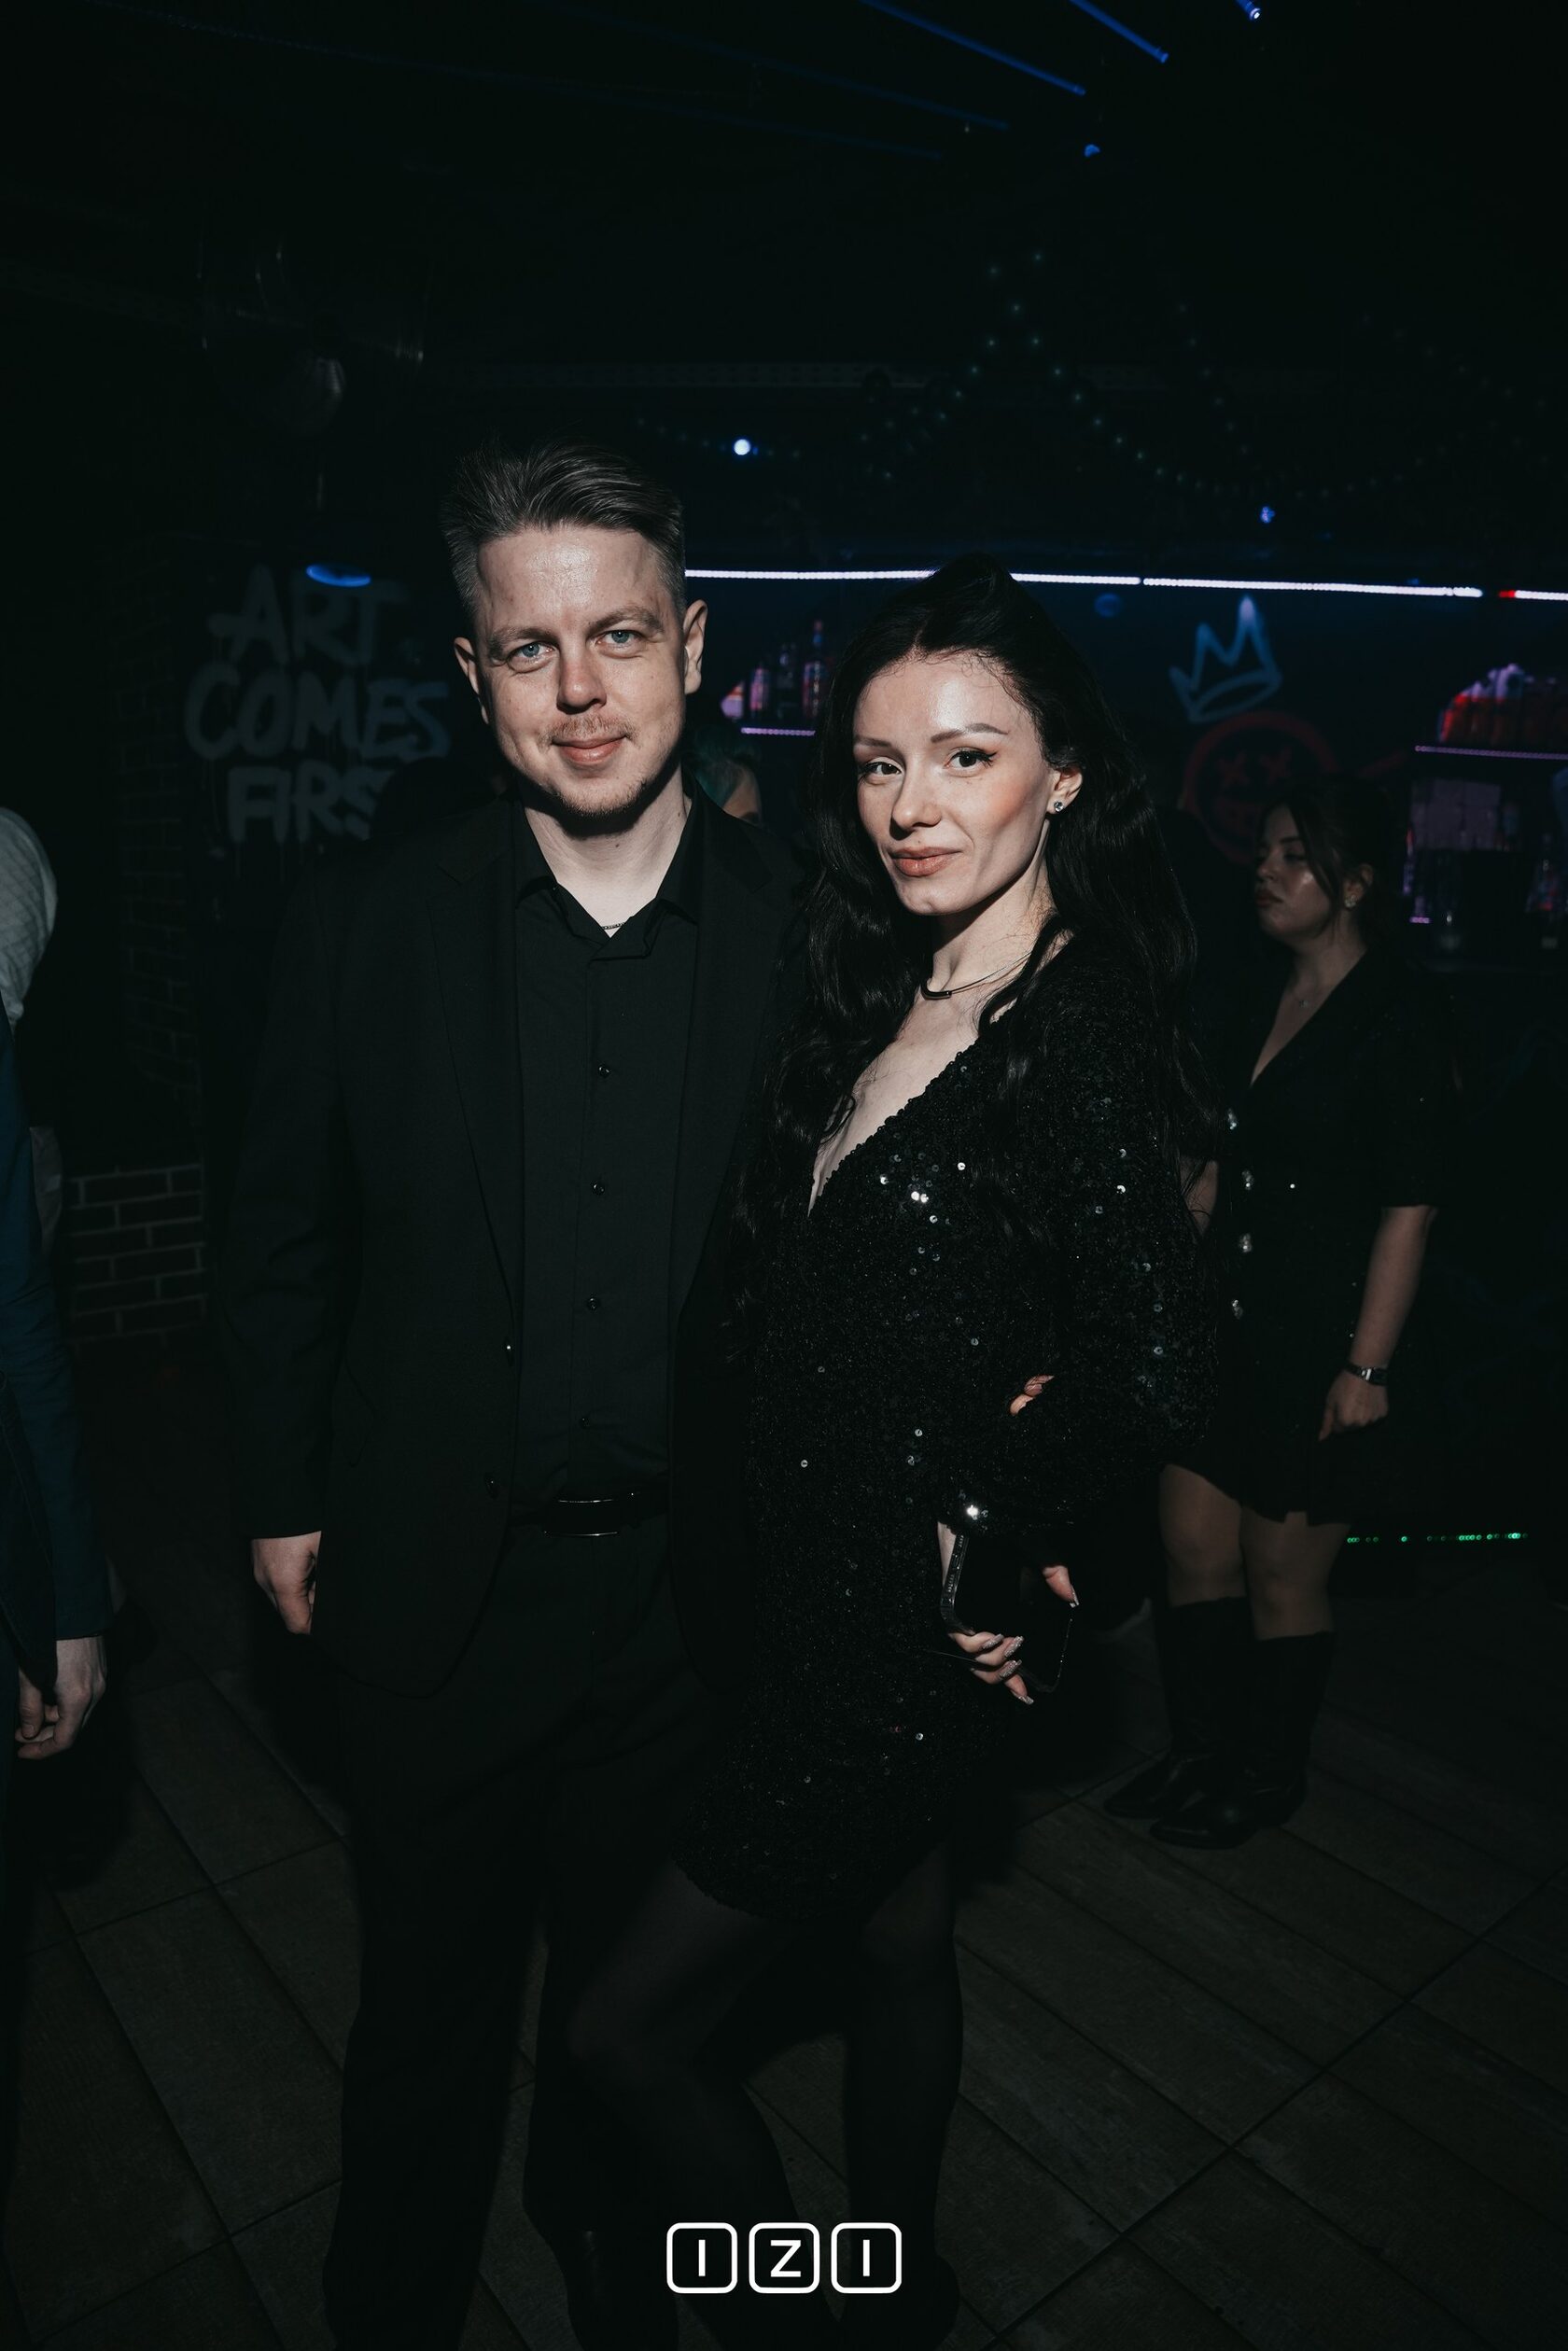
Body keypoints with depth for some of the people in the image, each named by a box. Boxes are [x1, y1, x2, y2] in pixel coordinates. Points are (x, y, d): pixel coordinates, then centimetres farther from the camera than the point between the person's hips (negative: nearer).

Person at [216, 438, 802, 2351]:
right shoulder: (362, 925, -9)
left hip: (696, 1574, 1)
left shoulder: (808, 932, -9)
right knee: (428, 1992, 22)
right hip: (435, 1582, 0)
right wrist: (285, 1499, 3)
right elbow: (283, 1240, 0)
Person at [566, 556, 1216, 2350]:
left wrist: (972, 1525, -11)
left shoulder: (1083, 1037, -21)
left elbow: (1154, 1374, -23)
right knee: (898, 1943, 27)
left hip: (907, 1632, -7)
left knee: (634, 2022, 5)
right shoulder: (885, 998, 3)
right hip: (818, 1589, 7)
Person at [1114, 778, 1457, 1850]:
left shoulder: (1401, 1017, -12)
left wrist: (1366, 1365, -18)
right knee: (1194, 1547, 13)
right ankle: (1201, 1751, 33)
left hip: (1322, 1346, -6)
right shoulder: (1259, 999, 9)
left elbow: (1409, 1210, -16)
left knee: (1282, 1574, 9)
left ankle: (1271, 1773, 32)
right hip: (1226, 1329, 7)